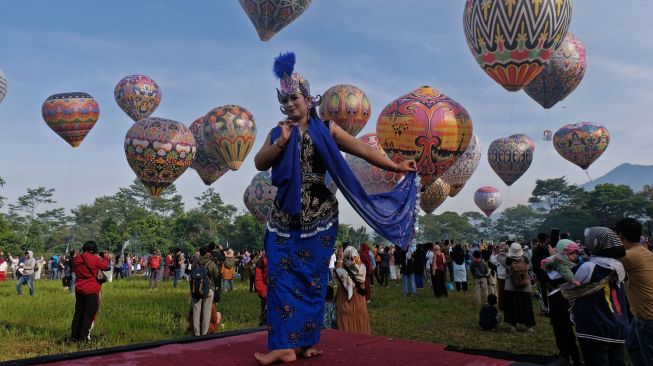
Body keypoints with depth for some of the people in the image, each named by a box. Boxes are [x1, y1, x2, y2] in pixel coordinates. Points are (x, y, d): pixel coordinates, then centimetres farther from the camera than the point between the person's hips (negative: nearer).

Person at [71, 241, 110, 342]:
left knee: (78, 313, 15)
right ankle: (83, 337, 4)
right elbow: (106, 266, -3)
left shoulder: (77, 259, 3)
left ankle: (74, 336, 19)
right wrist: (106, 257, 17)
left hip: (79, 290, 6)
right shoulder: (94, 259, -15)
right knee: (89, 314, 3)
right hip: (92, 291, -6)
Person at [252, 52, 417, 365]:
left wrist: (394, 166, -9)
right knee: (282, 276, -3)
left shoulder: (325, 130, 3)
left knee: (312, 277, 4)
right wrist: (281, 143, -14)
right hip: (284, 215, 3)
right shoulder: (277, 132, 11)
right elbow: (259, 163, 0)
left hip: (318, 215, -2)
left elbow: (361, 148, -3)